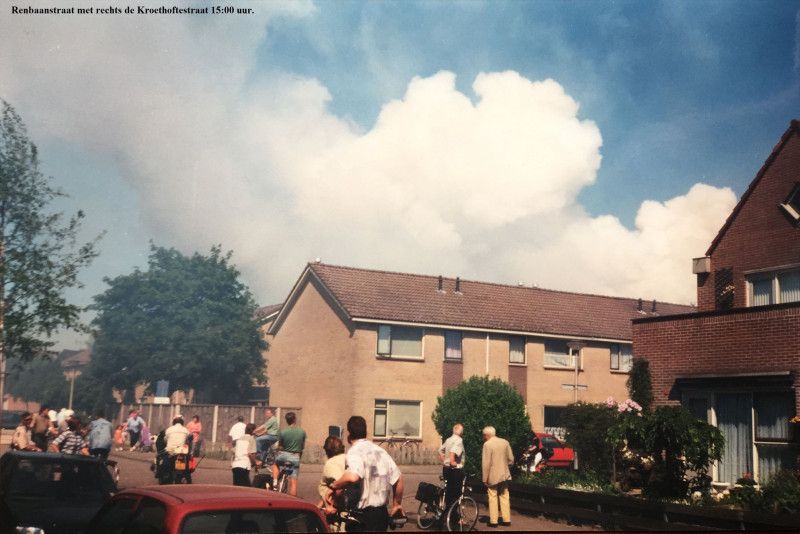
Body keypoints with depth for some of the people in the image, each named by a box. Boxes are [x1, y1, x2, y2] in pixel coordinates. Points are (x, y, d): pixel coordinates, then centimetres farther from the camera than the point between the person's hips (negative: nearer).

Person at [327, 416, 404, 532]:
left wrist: (333, 487, -19)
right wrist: (397, 504, 23)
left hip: (363, 516, -8)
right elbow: (398, 478, 12)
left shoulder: (355, 452, -14)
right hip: (382, 513, 8)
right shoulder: (380, 451, 10)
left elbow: (352, 477, -35)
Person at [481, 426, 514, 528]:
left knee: (493, 498, 4)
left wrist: (485, 479, -9)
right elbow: (511, 459, 7)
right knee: (504, 497, 13)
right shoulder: (505, 442, 3)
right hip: (504, 474, 5)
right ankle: (506, 520, 15)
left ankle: (493, 521, 5)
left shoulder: (487, 444, -14)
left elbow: (486, 463, -15)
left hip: (493, 476, -5)